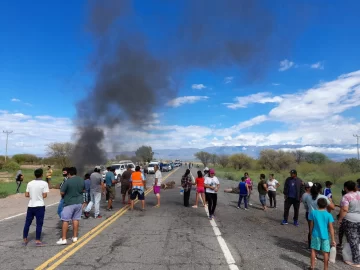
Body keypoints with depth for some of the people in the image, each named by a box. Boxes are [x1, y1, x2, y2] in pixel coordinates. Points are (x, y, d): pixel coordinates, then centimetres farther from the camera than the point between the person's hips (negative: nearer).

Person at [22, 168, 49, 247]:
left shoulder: (30, 183, 2)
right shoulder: (44, 183, -12)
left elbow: (26, 195, 4)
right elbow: (44, 195, -14)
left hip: (30, 206, 5)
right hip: (39, 206, -5)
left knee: (27, 223, 16)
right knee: (39, 223, 3)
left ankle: (25, 240, 24)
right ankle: (37, 241, 7)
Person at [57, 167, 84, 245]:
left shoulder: (68, 181, -16)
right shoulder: (82, 180, 1)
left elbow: (62, 192, -12)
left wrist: (68, 192, 7)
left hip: (69, 203, -5)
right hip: (79, 202, 5)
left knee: (65, 220, 4)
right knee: (76, 219, 13)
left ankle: (63, 239, 7)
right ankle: (75, 237, 19)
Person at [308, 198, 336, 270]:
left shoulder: (313, 213, -6)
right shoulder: (329, 215, -8)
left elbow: (311, 225, 1)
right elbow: (331, 228, -9)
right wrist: (333, 240, -4)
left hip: (316, 235, 0)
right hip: (325, 236, 0)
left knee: (313, 250, 14)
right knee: (326, 252, 10)